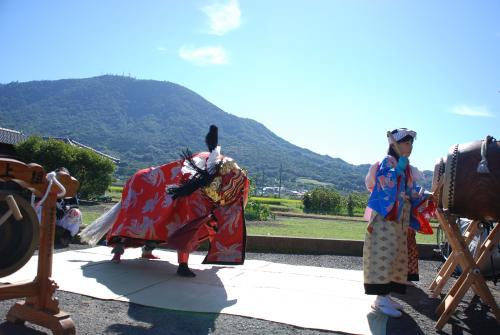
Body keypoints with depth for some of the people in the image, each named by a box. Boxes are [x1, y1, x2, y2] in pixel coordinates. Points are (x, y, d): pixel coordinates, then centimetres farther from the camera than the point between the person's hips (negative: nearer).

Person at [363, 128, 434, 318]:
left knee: (395, 256, 9)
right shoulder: (387, 162, -6)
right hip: (385, 218, -9)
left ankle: (385, 295, 17)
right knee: (383, 255, -9)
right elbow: (386, 183, -22)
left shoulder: (407, 168, 18)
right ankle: (381, 299, -5)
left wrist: (428, 195, 3)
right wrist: (399, 167, -22)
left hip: (400, 220, 9)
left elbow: (412, 192, 16)